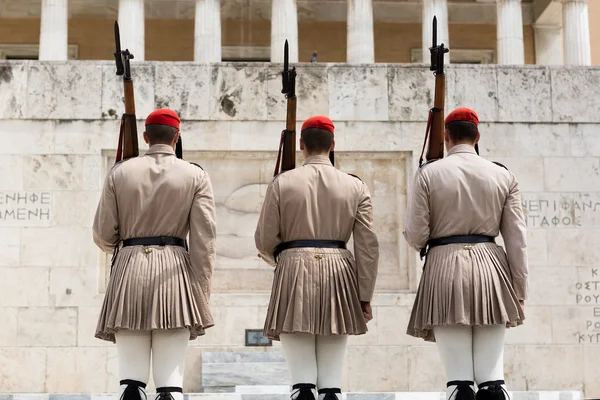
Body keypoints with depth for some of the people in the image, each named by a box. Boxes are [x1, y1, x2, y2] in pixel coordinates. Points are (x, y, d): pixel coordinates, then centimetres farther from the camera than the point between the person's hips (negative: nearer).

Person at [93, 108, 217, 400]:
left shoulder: (120, 173, 7)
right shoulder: (196, 176, 5)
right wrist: (201, 296, -1)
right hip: (174, 272, -1)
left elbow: (103, 236, 8)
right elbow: (204, 239, -4)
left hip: (129, 270, 1)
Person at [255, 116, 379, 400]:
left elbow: (264, 240, 3)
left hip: (295, 271, -2)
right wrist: (365, 297, 7)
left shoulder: (283, 182, 2)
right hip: (338, 272, 2)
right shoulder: (355, 186, 7)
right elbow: (368, 246, 2)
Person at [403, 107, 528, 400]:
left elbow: (415, 237, -1)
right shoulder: (503, 176, 8)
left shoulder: (428, 174, 2)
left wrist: (418, 237, 23)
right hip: (491, 268, 2)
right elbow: (517, 240, 5)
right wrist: (519, 293, 9)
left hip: (445, 269, -2)